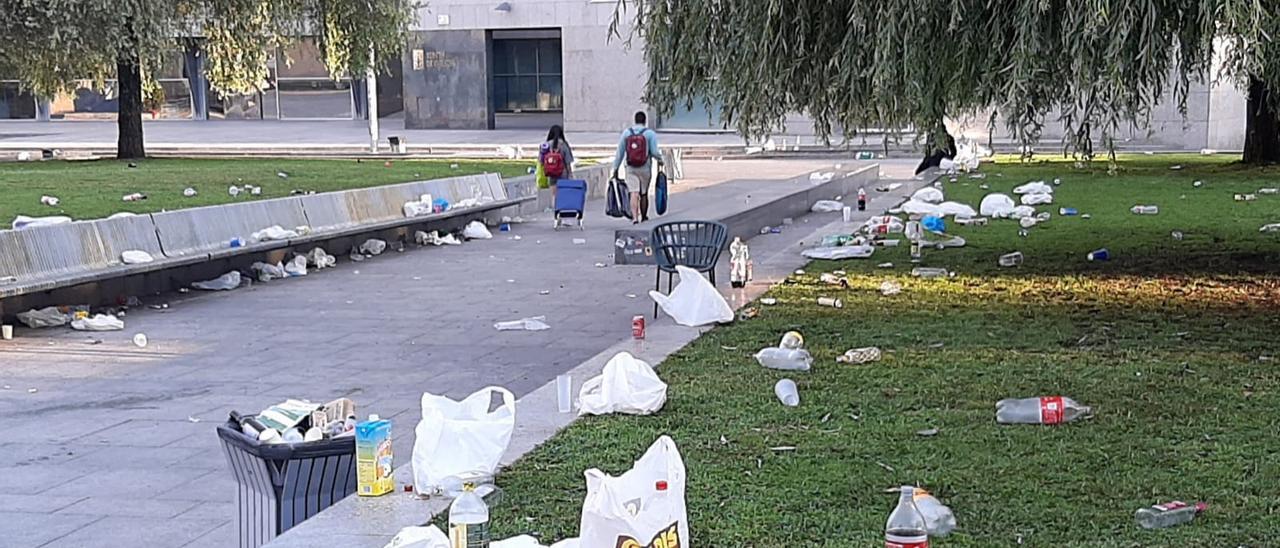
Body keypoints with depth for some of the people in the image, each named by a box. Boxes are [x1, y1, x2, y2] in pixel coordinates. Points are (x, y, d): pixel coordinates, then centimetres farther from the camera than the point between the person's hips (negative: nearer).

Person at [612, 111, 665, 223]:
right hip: (645, 168, -1)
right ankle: (644, 218, 26)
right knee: (644, 194, 13)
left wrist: (615, 168, 8)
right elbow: (654, 152, -10)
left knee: (634, 193, -4)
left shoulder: (626, 132, 2)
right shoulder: (650, 133, -5)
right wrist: (660, 159, 11)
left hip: (630, 168, 1)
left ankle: (635, 217, -22)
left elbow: (620, 152, 2)